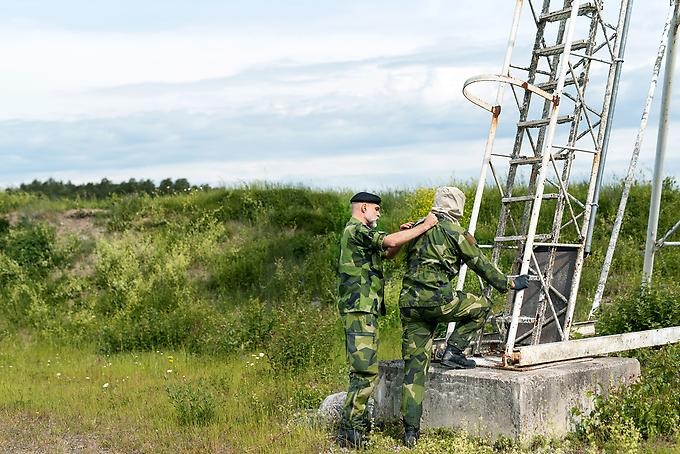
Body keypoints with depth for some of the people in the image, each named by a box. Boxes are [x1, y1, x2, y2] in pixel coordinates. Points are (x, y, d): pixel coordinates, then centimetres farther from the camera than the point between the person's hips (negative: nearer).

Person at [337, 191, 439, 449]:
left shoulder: (360, 233, 23)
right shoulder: (356, 230, -11)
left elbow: (388, 253, 28)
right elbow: (389, 242, -24)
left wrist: (403, 234, 10)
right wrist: (425, 226, -16)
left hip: (365, 309, 11)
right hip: (359, 309, -11)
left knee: (363, 369, 16)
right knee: (365, 371, -13)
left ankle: (359, 422, 24)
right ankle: (349, 433, -12)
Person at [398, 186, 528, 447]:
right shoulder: (455, 233, -1)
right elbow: (481, 266, 5)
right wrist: (509, 284, 17)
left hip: (409, 301, 6)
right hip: (438, 300, -6)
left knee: (414, 367, 7)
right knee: (482, 308, 18)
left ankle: (410, 430, 4)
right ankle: (453, 352, 7)